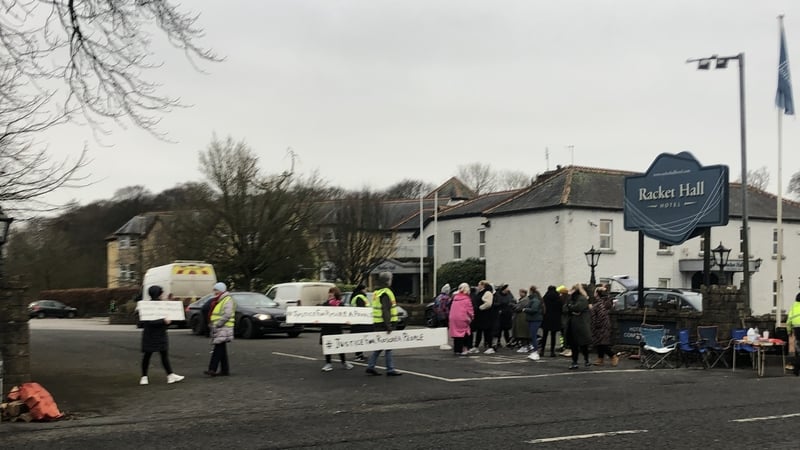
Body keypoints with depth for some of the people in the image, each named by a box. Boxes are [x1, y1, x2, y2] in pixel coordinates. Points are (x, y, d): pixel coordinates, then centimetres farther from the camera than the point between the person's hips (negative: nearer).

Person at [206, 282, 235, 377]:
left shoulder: (228, 300, -9)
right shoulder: (216, 301, 22)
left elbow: (227, 315, -19)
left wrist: (217, 324, -20)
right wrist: (211, 324, 13)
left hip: (223, 328, -10)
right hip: (217, 329, 10)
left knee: (218, 348, -14)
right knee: (221, 349, 10)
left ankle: (212, 369, -20)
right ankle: (225, 370, 14)